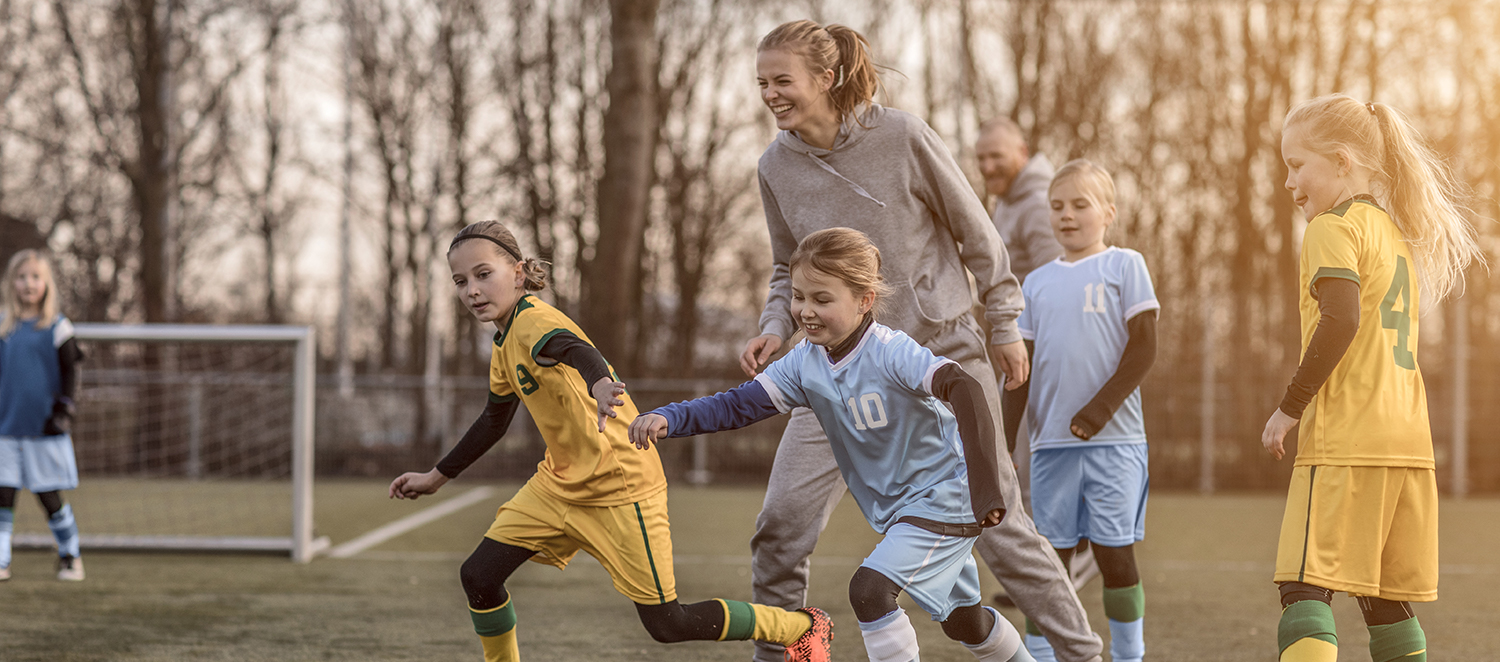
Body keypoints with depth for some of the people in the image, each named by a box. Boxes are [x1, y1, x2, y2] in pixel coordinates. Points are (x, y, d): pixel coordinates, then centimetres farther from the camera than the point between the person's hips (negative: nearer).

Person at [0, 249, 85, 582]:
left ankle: (70, 557, 17)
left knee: (50, 497, 2)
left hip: (45, 430, -3)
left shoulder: (57, 327, -2)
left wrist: (63, 410, -10)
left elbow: (70, 373, -1)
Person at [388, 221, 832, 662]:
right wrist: (436, 477, 31)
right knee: (479, 577, -3)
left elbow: (575, 350, -44)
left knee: (666, 624, -3)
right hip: (561, 483, 8)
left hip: (621, 486, -8)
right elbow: (494, 421, 27)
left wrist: (599, 384, -67)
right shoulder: (504, 345, 9)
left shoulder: (532, 321, -20)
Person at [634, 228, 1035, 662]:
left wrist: (984, 488, -50)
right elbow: (739, 406, -7)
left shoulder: (892, 353, -27)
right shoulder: (805, 362, -6)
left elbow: (964, 390, -41)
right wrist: (667, 419, -24)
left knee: (869, 589, -23)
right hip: (892, 509, 8)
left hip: (942, 498, -8)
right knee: (962, 621, 20)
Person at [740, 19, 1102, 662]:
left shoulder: (901, 136, -13)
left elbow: (975, 231, -3)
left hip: (942, 351, -3)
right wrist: (774, 329, -6)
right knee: (781, 522, -8)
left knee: (995, 518, -1)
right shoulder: (775, 167, -1)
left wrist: (1004, 323, 1)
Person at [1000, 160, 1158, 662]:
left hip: (1114, 438, -3)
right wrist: (1004, 440, 7)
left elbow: (1143, 347, -4)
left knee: (1115, 553, -1)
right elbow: (1023, 367, 15)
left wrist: (1100, 409, -13)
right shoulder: (1038, 283, 14)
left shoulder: (1124, 265, 2)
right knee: (1051, 555, 5)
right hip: (1050, 441, 3)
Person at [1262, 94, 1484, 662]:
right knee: (1385, 598, 11)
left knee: (1304, 588, -11)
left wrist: (1291, 407, -13)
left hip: (1345, 443, -9)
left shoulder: (1334, 227, -5)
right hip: (1408, 441, 9)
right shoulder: (1394, 234, 21)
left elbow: (1341, 319, -20)